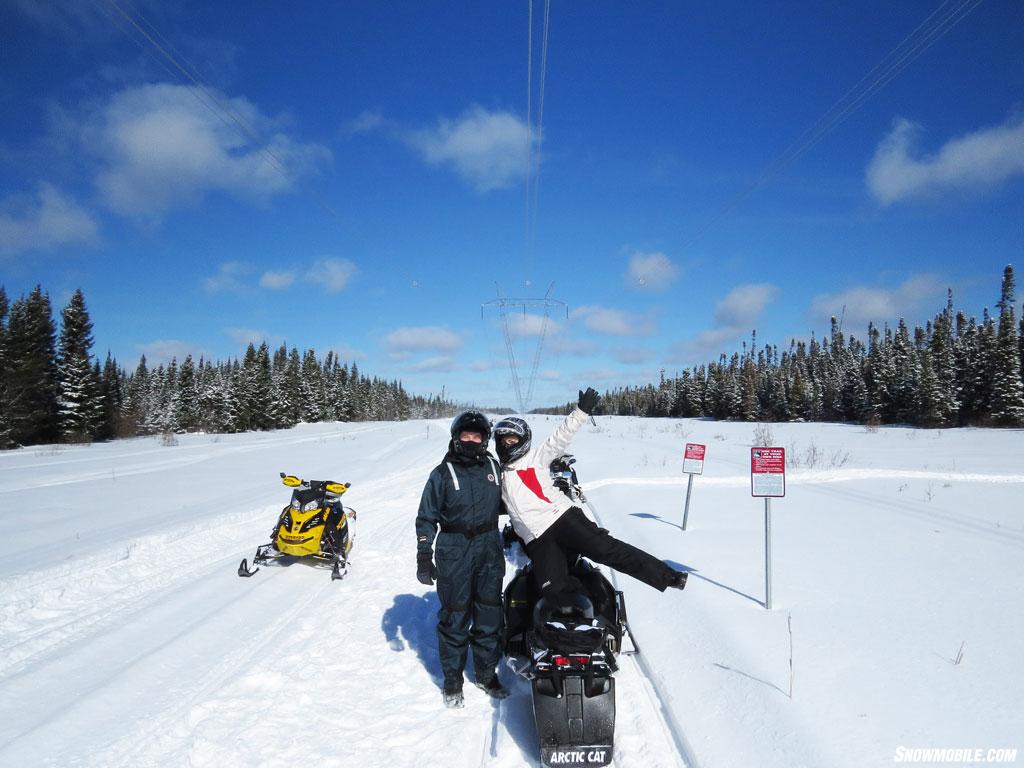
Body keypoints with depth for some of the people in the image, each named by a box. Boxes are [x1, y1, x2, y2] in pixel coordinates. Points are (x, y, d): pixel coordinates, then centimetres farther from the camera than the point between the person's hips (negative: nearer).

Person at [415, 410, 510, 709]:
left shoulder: (493, 467, 5)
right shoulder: (443, 473, -4)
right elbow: (426, 517, -1)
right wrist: (424, 556, -5)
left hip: (490, 549, 3)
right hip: (454, 551, -3)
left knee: (490, 614, 10)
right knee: (455, 616, 4)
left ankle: (487, 673, 27)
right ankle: (452, 678, 21)